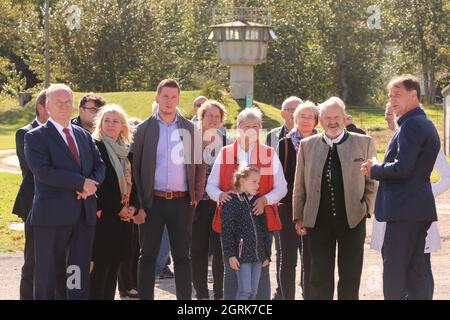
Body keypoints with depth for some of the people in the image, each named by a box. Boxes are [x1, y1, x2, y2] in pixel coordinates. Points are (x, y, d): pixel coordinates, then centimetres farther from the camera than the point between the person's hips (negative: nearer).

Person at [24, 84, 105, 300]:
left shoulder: (84, 136, 17)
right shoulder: (35, 137, -2)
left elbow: (99, 166, 14)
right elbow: (43, 171, -15)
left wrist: (91, 185, -9)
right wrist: (81, 182, -17)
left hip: (84, 214, 5)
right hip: (52, 215, -5)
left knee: (80, 276, 6)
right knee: (47, 274, 1)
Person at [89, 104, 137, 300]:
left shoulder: (126, 150, 14)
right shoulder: (95, 147, -7)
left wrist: (132, 206, 0)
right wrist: (117, 208, -11)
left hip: (123, 216, 7)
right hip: (104, 215, -7)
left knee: (115, 264, 8)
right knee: (101, 265, -7)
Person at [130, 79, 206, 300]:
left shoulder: (190, 129, 8)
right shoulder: (144, 129, 3)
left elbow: (199, 166, 11)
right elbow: (134, 168, 1)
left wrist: (197, 197, 0)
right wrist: (137, 205, -6)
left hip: (182, 201, 1)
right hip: (152, 201, -1)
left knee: (182, 256, 6)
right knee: (148, 256, 4)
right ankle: (145, 297, 9)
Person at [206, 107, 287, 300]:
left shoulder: (270, 155, 7)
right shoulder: (224, 154, 8)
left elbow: (281, 188, 4)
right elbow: (211, 185, 7)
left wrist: (265, 200, -16)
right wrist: (219, 195, -15)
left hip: (261, 218, -1)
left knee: (261, 269, 2)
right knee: (231, 269, 5)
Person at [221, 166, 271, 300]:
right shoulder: (231, 202, -8)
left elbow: (265, 230, 15)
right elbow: (227, 231, -10)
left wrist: (266, 254, 13)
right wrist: (230, 254, -14)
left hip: (258, 255, 6)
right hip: (241, 254, -6)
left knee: (253, 291, 9)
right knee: (245, 290, -9)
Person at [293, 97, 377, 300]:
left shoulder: (364, 143, 3)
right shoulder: (307, 145, 7)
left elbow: (372, 182, 8)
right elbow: (299, 185, 9)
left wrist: (366, 208, -2)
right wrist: (298, 216, 5)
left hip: (352, 220, -1)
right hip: (319, 221, 1)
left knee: (350, 277, 5)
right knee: (320, 277, 5)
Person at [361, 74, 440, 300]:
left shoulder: (411, 125, -14)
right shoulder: (425, 124, 18)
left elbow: (401, 168, -23)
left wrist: (374, 169, -5)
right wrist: (376, 169, 8)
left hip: (404, 210, -10)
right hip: (419, 208, 10)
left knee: (393, 273, -7)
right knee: (414, 271, 11)